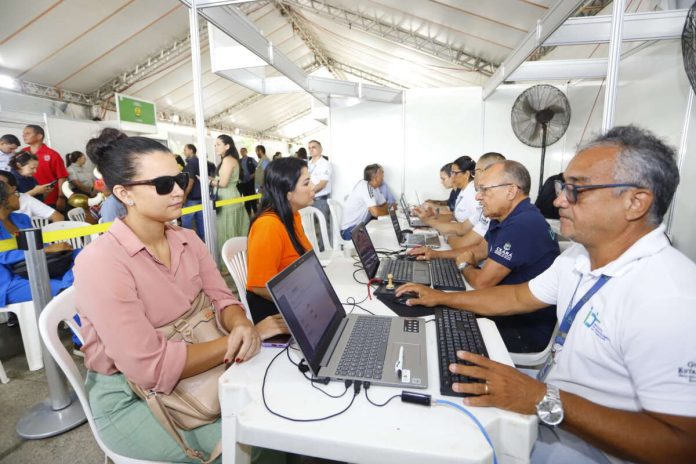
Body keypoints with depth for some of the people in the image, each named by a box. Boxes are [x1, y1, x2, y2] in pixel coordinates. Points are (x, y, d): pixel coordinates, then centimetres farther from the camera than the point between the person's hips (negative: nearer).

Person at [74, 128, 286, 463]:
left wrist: (242, 327, -26)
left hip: (193, 370, 6)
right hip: (131, 398, -5)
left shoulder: (188, 241, -2)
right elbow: (151, 368, -27)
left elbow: (222, 300, -2)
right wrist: (247, 337, -25)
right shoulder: (100, 262, -24)